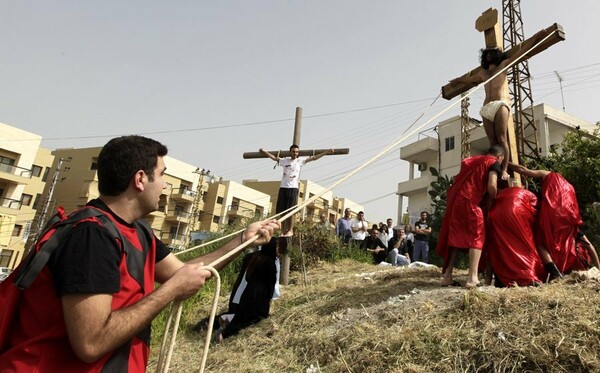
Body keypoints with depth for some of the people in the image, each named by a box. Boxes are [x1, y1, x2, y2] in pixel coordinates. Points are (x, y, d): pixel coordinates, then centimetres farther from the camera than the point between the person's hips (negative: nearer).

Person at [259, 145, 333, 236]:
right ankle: (284, 230, 12)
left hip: (293, 188, -3)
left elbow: (314, 157, 4)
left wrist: (327, 152, 0)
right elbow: (274, 158, 27)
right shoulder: (284, 160, 13)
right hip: (283, 187, 3)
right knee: (282, 211, 3)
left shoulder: (300, 160, 6)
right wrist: (264, 151, 31)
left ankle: (290, 230, 2)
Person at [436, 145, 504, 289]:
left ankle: (447, 276, 11)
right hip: (468, 201, -6)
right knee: (476, 236, 0)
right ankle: (472, 278, -9)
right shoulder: (493, 163, 7)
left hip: (454, 199, 7)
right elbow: (491, 186, -7)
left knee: (454, 237, 11)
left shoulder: (470, 160, 28)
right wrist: (494, 199, 11)